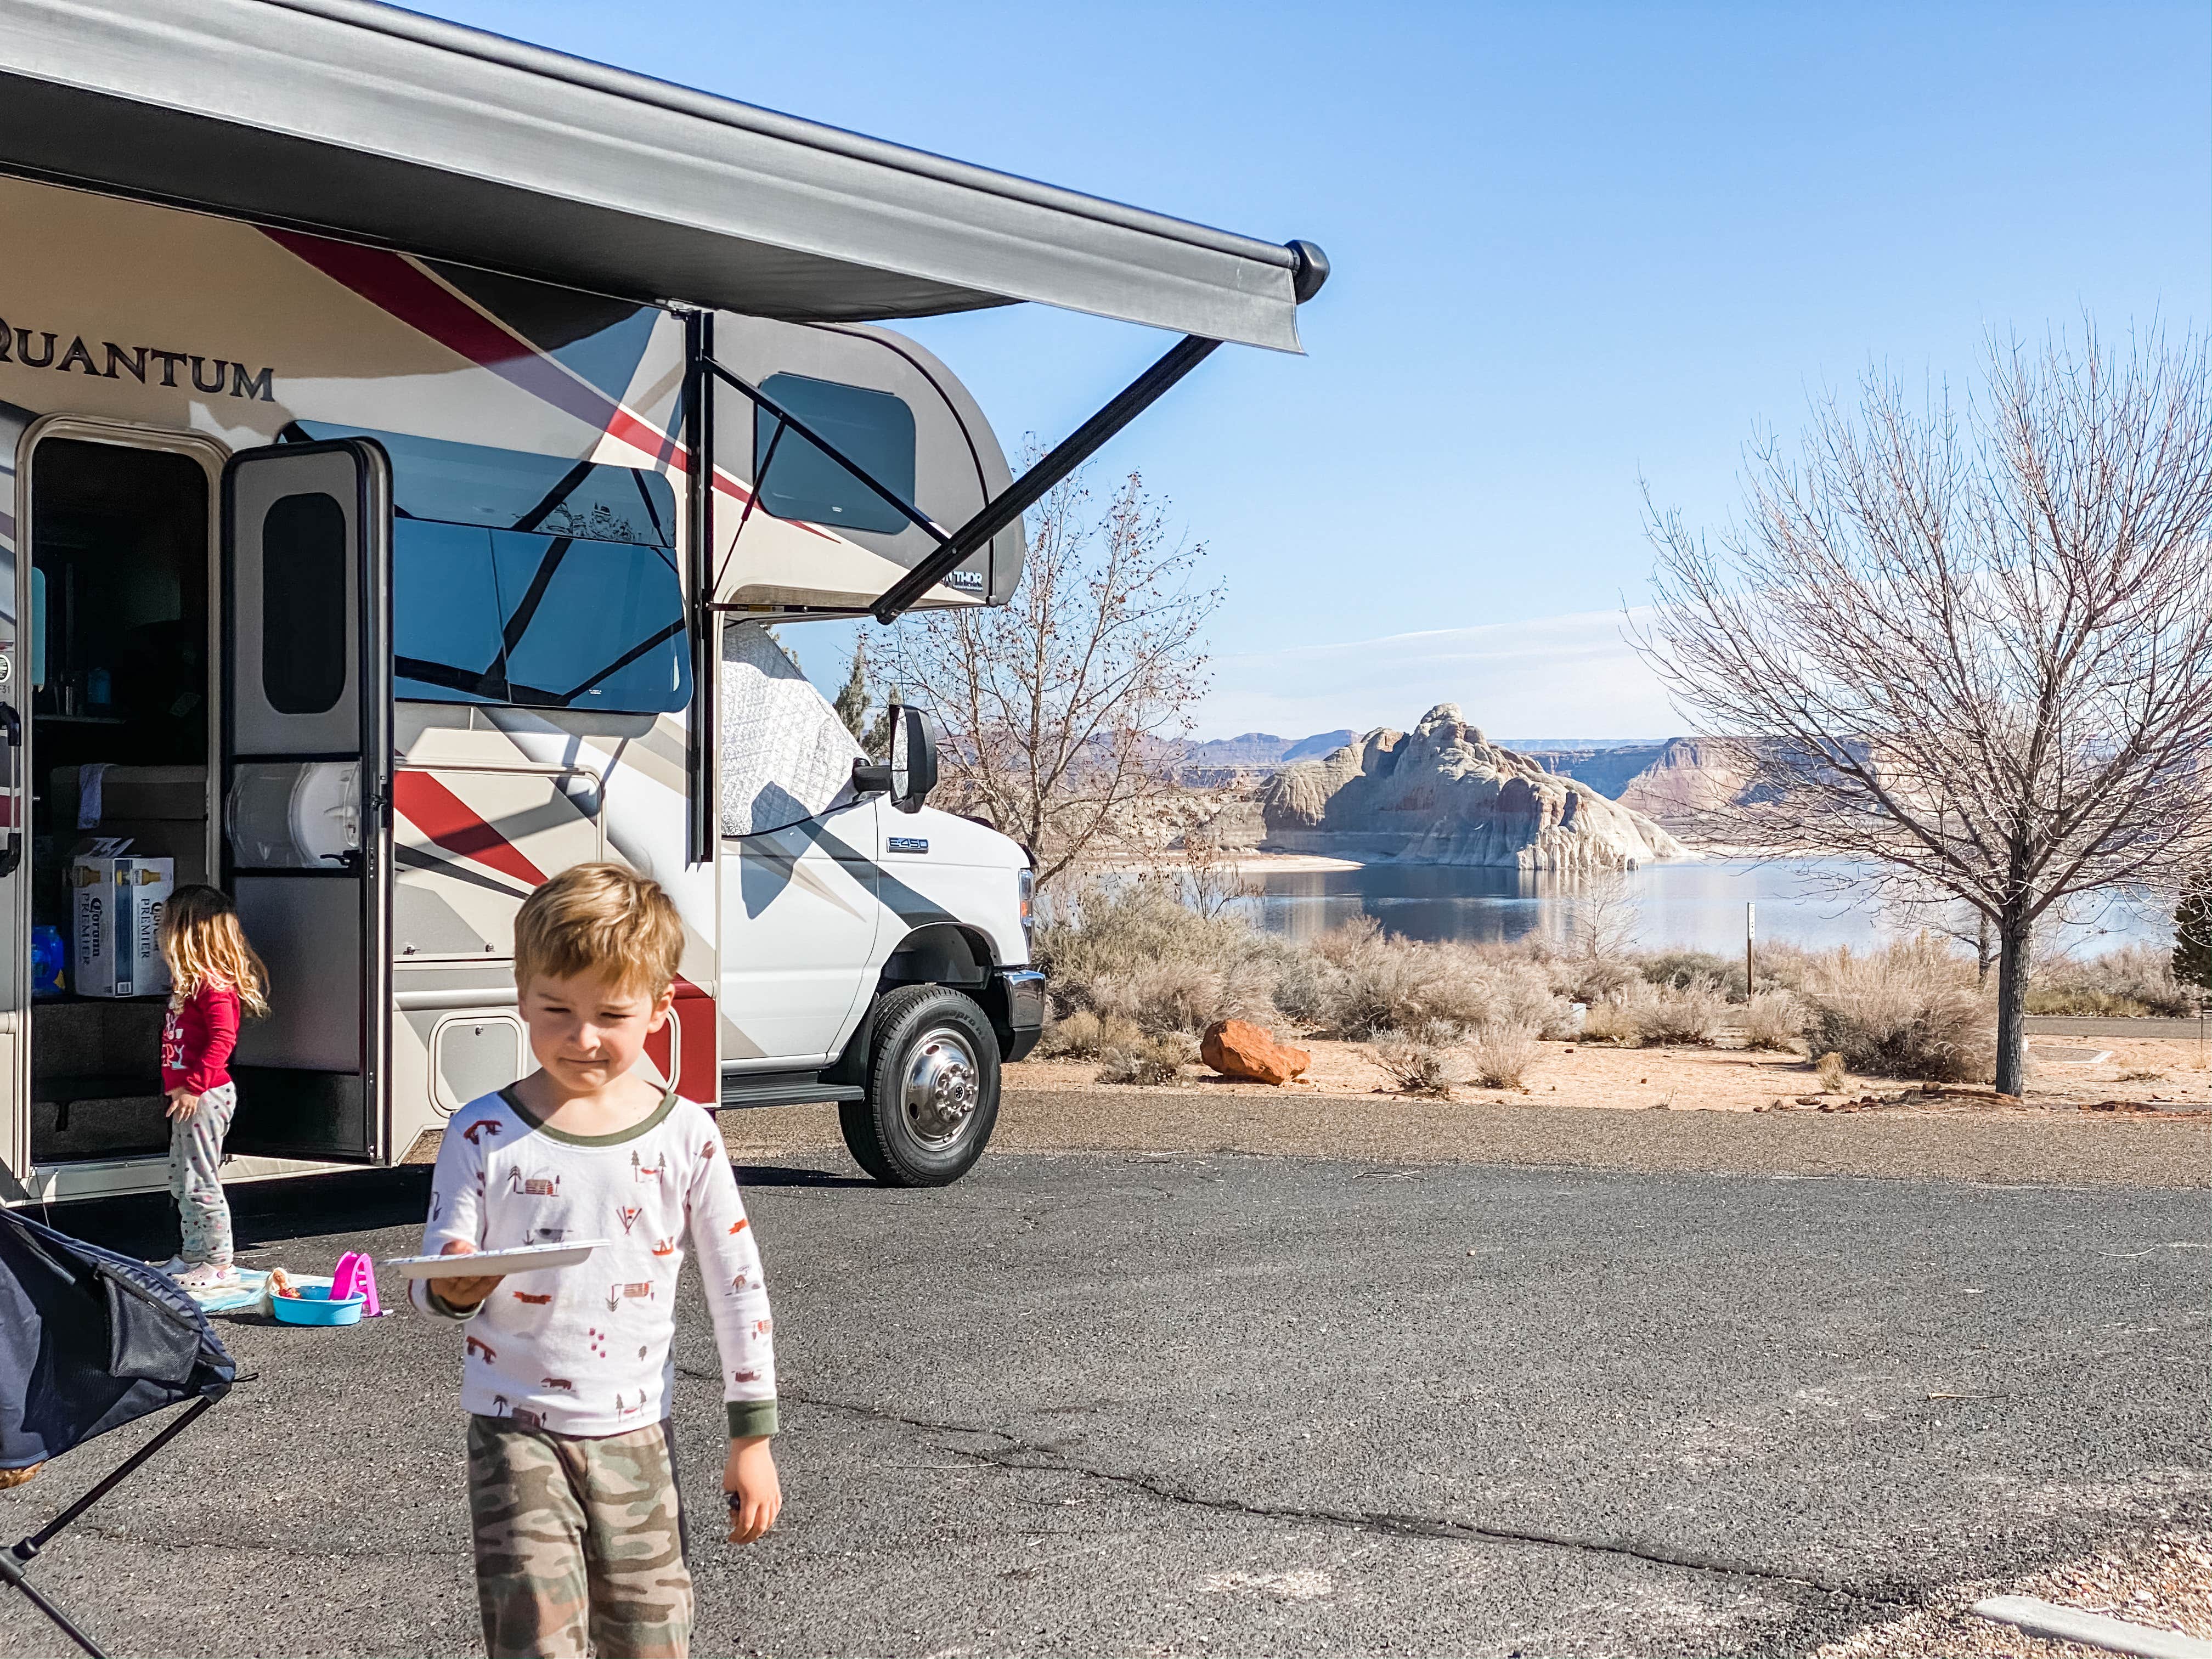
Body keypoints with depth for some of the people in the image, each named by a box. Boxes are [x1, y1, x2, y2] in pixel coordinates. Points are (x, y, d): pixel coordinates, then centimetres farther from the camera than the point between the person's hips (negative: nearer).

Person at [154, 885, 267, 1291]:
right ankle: (192, 1256, 28)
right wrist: (176, 1086, 18)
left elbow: (222, 1039, -26)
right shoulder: (189, 980, 13)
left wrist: (193, 1085, -27)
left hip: (206, 1096, -11)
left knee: (200, 1182, -5)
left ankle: (219, 1264, 3)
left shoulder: (213, 984, -19)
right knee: (181, 1181, 17)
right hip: (188, 1095, 11)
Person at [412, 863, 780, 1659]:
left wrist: (753, 1436, 3)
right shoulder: (485, 1136, -7)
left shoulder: (685, 1135, -3)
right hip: (519, 1435, -2)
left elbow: (738, 1288, 3)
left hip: (636, 1435, 2)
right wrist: (452, 1289, -31)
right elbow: (430, 1285, -6)